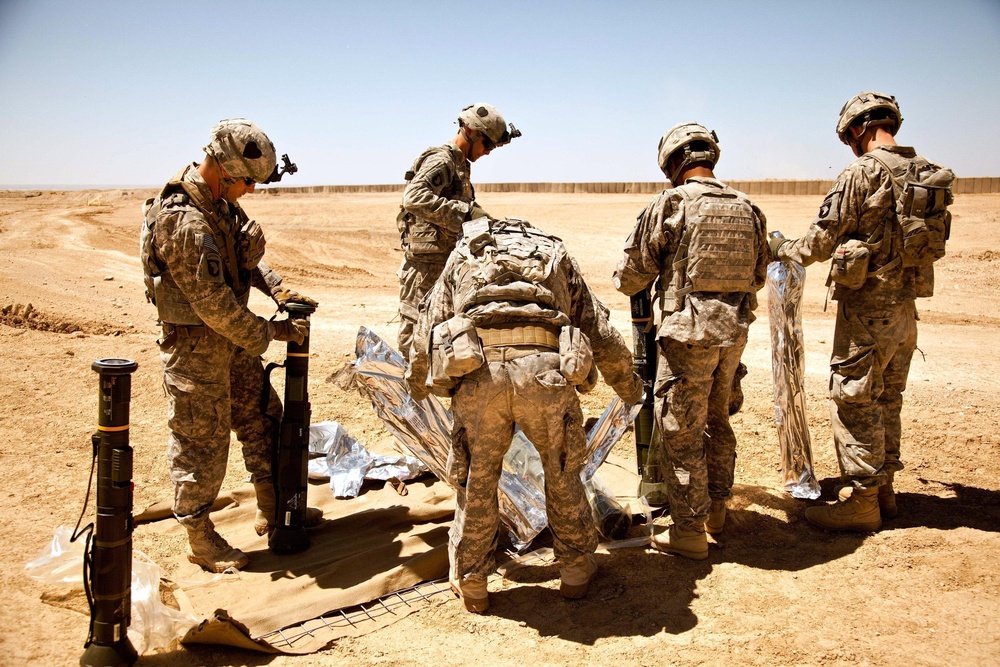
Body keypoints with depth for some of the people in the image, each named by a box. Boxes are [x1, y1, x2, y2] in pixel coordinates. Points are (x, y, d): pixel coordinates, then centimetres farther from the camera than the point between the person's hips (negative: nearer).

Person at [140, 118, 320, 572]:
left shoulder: (221, 201, 2)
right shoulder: (185, 221, -27)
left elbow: (244, 255, 17)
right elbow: (212, 303, -26)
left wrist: (277, 288, 2)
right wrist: (269, 333, -18)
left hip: (229, 337, 9)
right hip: (195, 345, -9)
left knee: (261, 417, 17)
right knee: (201, 441, 3)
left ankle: (271, 509, 33)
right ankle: (200, 538, 20)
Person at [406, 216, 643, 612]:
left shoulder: (464, 254, 31)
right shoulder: (555, 254, 31)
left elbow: (427, 330, 31)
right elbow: (601, 334, 30)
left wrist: (417, 383, 50)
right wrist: (628, 385, 47)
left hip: (478, 372, 0)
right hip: (545, 370, 1)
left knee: (476, 479, 17)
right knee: (563, 470, 22)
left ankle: (471, 583, 29)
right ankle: (575, 569, 34)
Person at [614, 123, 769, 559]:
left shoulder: (670, 204, -10)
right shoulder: (747, 208, 7)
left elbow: (631, 275, -6)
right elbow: (758, 278, 17)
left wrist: (629, 281, 17)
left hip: (688, 332, -6)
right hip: (735, 332, 6)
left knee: (680, 433, 4)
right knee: (716, 420, 23)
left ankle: (688, 532, 11)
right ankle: (717, 508, 36)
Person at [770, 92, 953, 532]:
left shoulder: (861, 174, -16)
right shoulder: (927, 174, 7)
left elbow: (820, 244, -15)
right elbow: (932, 243, 17)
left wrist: (783, 248, 6)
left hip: (867, 308, -8)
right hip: (905, 306, 8)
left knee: (854, 403, 0)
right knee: (887, 401, 18)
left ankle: (862, 502, 6)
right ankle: (883, 490, 28)